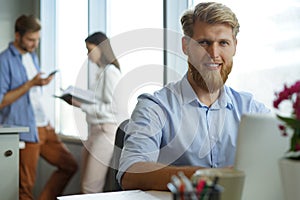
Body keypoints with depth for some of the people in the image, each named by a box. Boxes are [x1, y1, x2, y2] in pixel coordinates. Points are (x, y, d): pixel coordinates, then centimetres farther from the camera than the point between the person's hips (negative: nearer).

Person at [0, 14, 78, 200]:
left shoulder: (33, 56, 14)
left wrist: (46, 120, 14)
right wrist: (31, 84, -21)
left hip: (44, 127, 8)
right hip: (25, 131, -8)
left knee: (70, 165, 10)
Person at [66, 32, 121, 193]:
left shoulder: (111, 71, -11)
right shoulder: (100, 72, 15)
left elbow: (113, 108, -18)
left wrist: (82, 105, -16)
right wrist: (79, 102, 5)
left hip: (107, 130, -9)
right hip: (96, 130, 9)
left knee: (91, 186, -7)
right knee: (86, 184, 11)